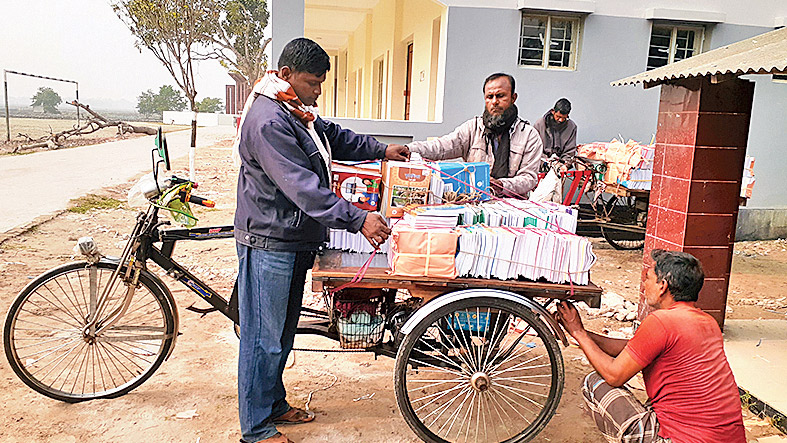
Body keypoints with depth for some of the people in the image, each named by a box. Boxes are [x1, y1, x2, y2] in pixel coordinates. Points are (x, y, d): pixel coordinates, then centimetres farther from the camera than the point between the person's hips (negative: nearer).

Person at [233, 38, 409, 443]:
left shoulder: (297, 112, 12)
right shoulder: (268, 120, -22)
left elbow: (335, 136, 26)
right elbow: (303, 186, -29)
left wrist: (381, 150, 15)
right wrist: (358, 219, -32)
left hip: (295, 239, 10)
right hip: (269, 242, -10)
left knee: (283, 331, 20)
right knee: (264, 338, 1)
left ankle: (275, 405, 36)